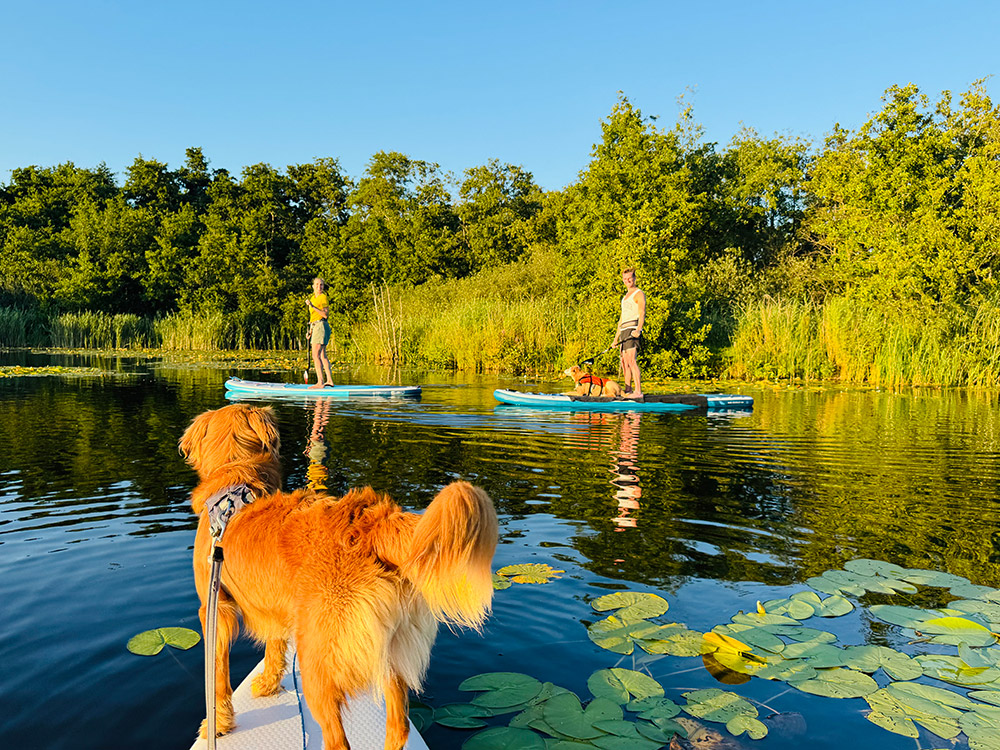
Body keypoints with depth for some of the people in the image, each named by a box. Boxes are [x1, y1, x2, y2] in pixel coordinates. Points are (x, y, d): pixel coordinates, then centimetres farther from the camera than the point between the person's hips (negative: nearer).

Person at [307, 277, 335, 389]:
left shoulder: (323, 297, -7)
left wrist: (312, 306, -22)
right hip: (315, 326, 9)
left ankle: (320, 382, -17)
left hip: (321, 325, -9)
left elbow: (325, 315, -17)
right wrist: (310, 330, 20)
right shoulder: (313, 298, 19)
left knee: (316, 355, -14)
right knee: (322, 356, 9)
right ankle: (329, 380, 11)